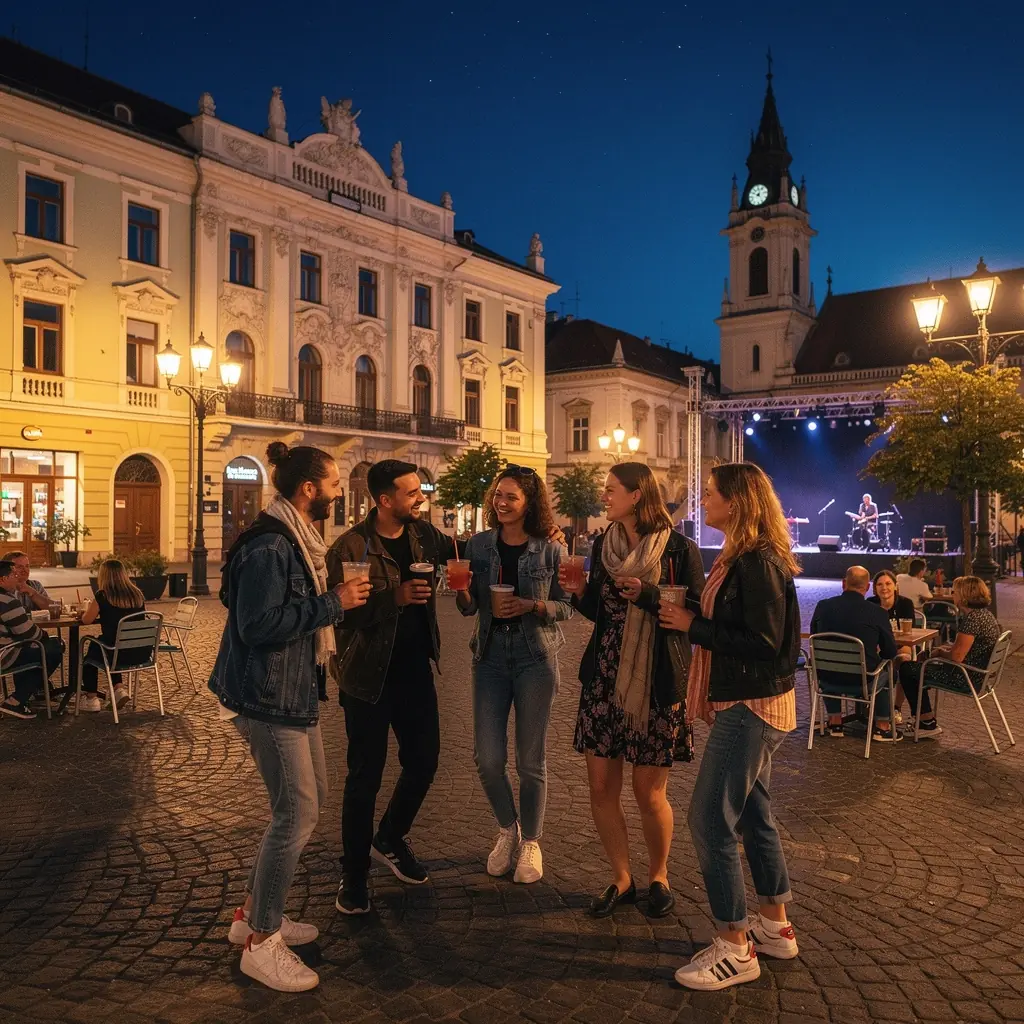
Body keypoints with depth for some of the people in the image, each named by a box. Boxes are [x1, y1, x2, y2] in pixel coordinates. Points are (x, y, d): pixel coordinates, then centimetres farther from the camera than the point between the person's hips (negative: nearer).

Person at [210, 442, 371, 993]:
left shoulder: (295, 539, 12)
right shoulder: (269, 544, -21)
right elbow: (258, 623, -27)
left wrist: (340, 596, 5)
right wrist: (333, 603, -22)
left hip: (294, 690, 11)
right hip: (267, 695, -11)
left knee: (309, 800, 17)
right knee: (296, 813, -5)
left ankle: (252, 913, 31)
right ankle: (261, 943, 12)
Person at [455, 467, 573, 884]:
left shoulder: (550, 550, -4)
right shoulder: (479, 545, 3)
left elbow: (565, 606, 0)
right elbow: (469, 608, 4)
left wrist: (531, 605, -18)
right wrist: (461, 591, -18)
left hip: (536, 657, -2)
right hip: (491, 656, 2)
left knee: (531, 759, 7)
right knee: (488, 758, 2)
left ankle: (531, 841, 28)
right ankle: (508, 830, 30)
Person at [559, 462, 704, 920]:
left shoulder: (679, 550, -6)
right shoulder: (603, 545, 9)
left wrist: (647, 596, -19)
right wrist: (578, 592, -2)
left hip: (657, 684, -4)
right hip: (604, 677, 5)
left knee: (649, 793, 4)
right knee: (601, 787, 6)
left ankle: (658, 875, 31)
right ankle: (621, 879, 27)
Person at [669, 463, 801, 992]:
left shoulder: (758, 564, -19)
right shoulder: (740, 558, 11)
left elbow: (764, 643, -24)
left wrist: (695, 626, -18)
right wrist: (694, 620, 1)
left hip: (751, 707, -10)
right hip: (748, 705, 10)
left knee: (710, 819, -5)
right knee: (753, 813, 18)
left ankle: (735, 948, 8)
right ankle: (775, 927, 32)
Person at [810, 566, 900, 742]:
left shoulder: (822, 606, -7)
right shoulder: (878, 612, -14)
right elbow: (891, 653, -3)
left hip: (827, 679, 2)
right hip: (862, 681, -2)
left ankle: (835, 722, 39)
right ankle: (882, 727, 32)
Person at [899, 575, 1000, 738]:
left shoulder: (972, 619, -25)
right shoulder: (984, 613, 7)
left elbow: (957, 656, -26)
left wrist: (940, 652, -6)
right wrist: (944, 648, 6)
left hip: (966, 677, -11)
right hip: (979, 674, 11)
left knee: (906, 670, 1)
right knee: (918, 666, 25)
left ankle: (928, 723, 10)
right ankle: (925, 721, 28)